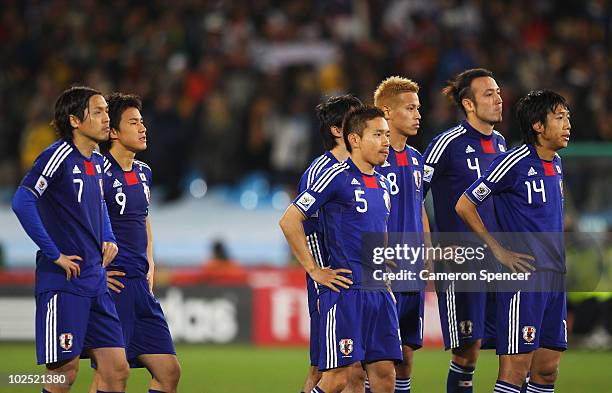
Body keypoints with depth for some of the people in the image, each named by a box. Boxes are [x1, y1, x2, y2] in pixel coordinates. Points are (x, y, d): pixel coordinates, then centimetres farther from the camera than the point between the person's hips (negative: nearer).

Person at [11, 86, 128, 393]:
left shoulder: (97, 161, 13)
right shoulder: (58, 156, -12)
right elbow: (22, 202, -21)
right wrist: (54, 254, -19)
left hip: (95, 282, 8)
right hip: (62, 281, -8)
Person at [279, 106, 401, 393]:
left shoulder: (382, 184, 15)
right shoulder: (337, 177, -8)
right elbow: (289, 221, -10)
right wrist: (314, 270, -10)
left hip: (379, 294, 7)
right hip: (344, 291, -7)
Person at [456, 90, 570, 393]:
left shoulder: (556, 164, 13)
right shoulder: (513, 163, -12)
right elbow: (464, 206, -8)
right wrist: (499, 251, -9)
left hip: (554, 277, 8)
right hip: (523, 275, -8)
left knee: (547, 368, 8)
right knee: (516, 368, -10)